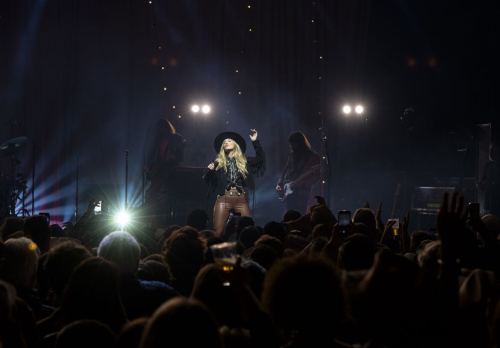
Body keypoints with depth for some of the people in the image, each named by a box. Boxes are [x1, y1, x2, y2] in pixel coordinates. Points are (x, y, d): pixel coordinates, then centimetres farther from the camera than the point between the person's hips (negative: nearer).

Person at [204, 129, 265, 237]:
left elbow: (260, 159, 9)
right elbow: (209, 180, 8)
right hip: (224, 199, -1)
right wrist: (210, 171, -13)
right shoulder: (218, 162, 11)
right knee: (218, 232, -11)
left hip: (240, 199, 2)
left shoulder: (244, 161, 16)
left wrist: (255, 141, 5)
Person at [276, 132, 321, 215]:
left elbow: (316, 177, -13)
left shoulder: (313, 157, -7)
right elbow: (286, 171, 20)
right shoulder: (292, 155, 13)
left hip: (301, 193, -6)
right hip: (289, 193, 6)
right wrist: (279, 184, 6)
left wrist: (299, 183, -22)